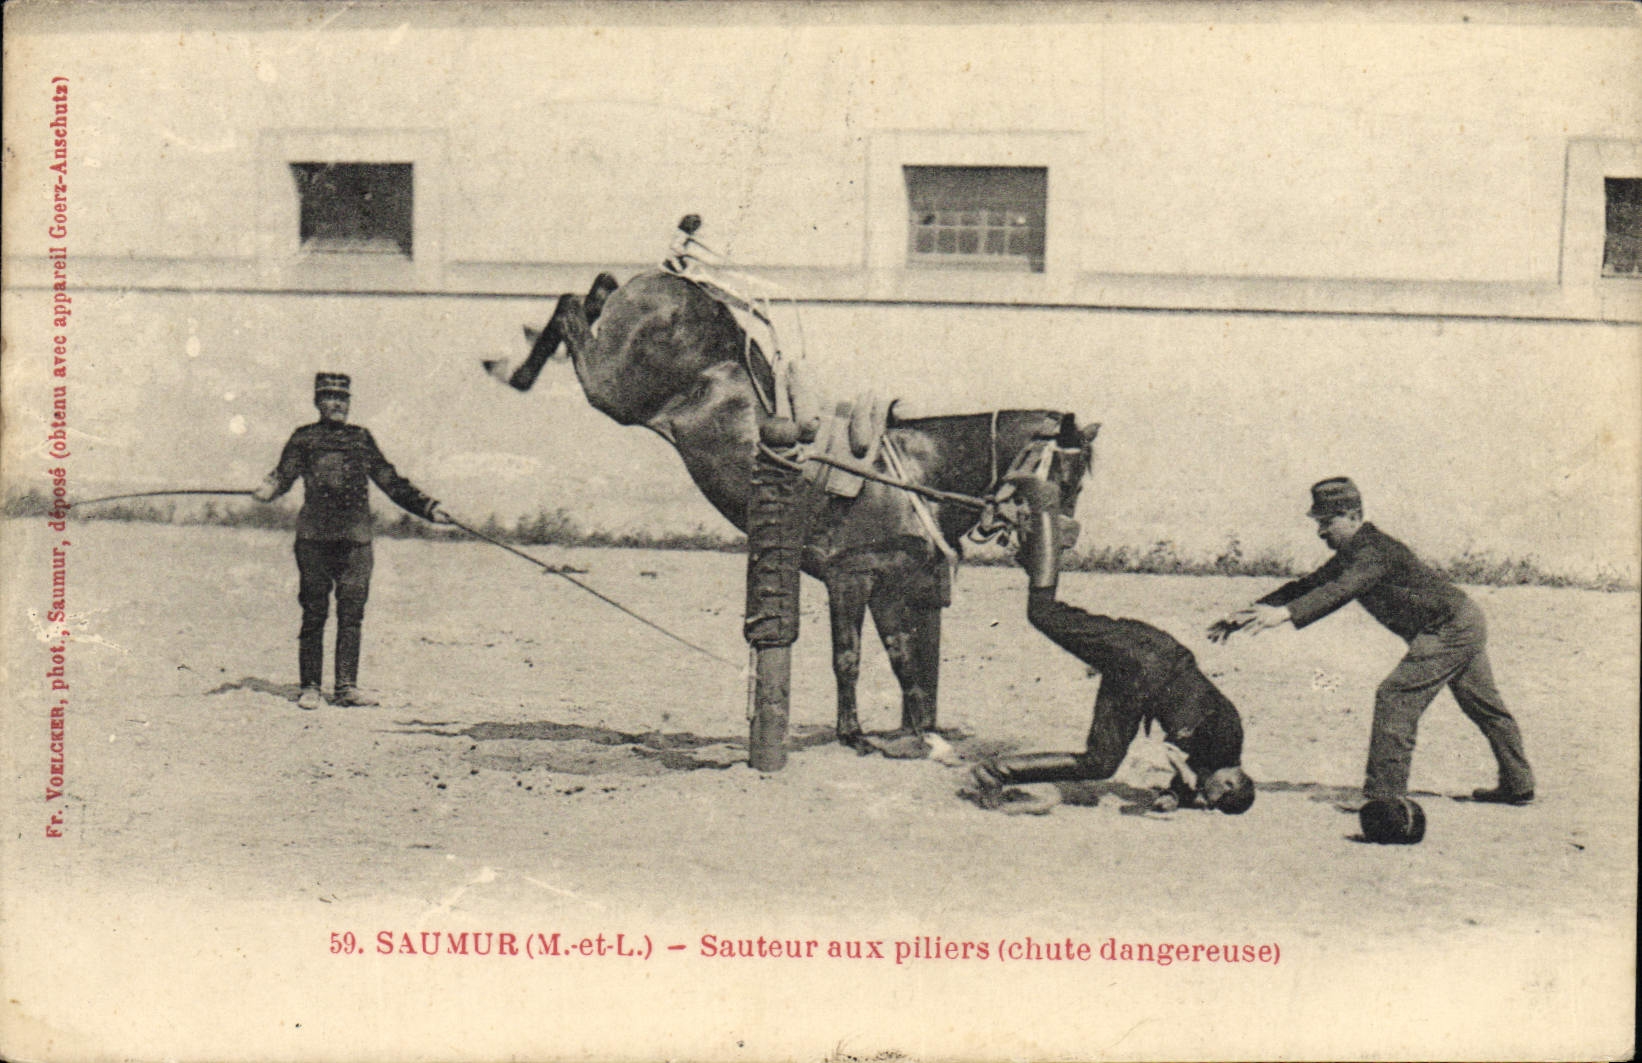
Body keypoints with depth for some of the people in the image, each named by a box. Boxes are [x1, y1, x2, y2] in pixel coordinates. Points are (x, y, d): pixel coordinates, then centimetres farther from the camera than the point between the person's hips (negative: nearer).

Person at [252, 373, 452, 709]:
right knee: (314, 613, -1)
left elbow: (391, 481, 22)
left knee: (352, 613, 0)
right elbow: (284, 473, -3)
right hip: (314, 538, -3)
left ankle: (346, 687, 6)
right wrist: (268, 489, -26)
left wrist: (428, 508, 16)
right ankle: (310, 688, 5)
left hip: (356, 538, 3)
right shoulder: (304, 438, 10)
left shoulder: (362, 439, 19)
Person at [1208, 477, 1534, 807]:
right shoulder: (1352, 554, 7)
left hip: (1450, 628, -11)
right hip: (1466, 625, 11)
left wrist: (1285, 613, -52)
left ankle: (1386, 796, -15)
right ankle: (1518, 785, 36)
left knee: (1395, 697, -16)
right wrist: (1248, 613, -1)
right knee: (1485, 707, 22)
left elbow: (1340, 590, -40)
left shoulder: (1375, 550, -24)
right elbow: (1309, 585, 8)